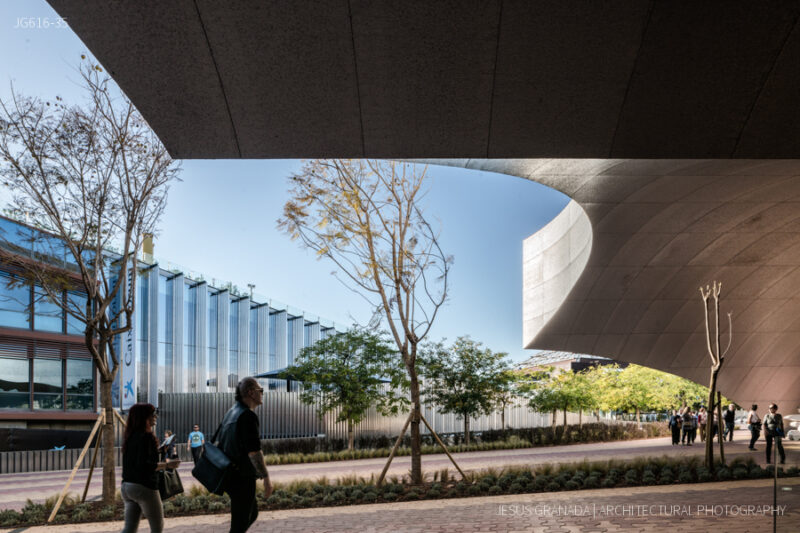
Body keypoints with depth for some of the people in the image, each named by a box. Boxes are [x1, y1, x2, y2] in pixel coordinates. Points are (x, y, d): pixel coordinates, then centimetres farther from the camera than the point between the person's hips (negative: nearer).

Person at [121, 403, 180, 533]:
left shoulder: (129, 437, 11)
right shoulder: (146, 437, -16)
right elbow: (145, 465, -23)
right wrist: (167, 465, -15)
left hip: (126, 486, 8)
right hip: (144, 487, -8)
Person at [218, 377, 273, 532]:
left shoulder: (231, 412, 12)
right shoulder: (247, 416, -18)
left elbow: (220, 443, 19)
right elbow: (253, 451, -23)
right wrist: (266, 479, -19)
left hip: (230, 476, 9)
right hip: (242, 477, -9)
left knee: (252, 513, 22)